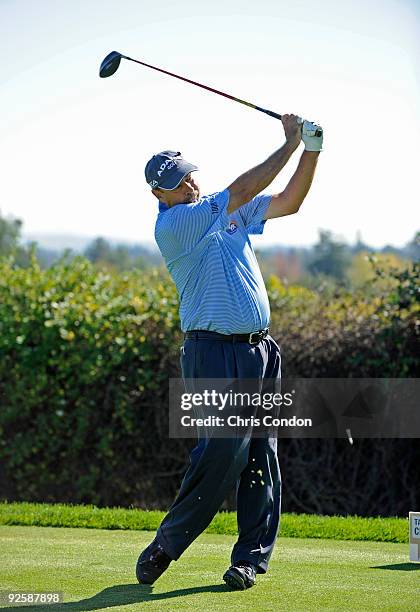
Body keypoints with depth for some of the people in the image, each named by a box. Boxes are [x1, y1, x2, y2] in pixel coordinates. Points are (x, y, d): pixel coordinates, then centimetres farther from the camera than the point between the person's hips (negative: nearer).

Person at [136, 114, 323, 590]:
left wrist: (311, 150, 0)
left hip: (260, 351, 7)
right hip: (215, 352, -7)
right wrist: (290, 144, -8)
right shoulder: (170, 226, -8)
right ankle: (167, 543, -3)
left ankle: (251, 556, 6)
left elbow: (288, 202, 15)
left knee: (261, 455, 2)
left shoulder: (228, 212, 16)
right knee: (225, 448, -16)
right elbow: (241, 190, -13)